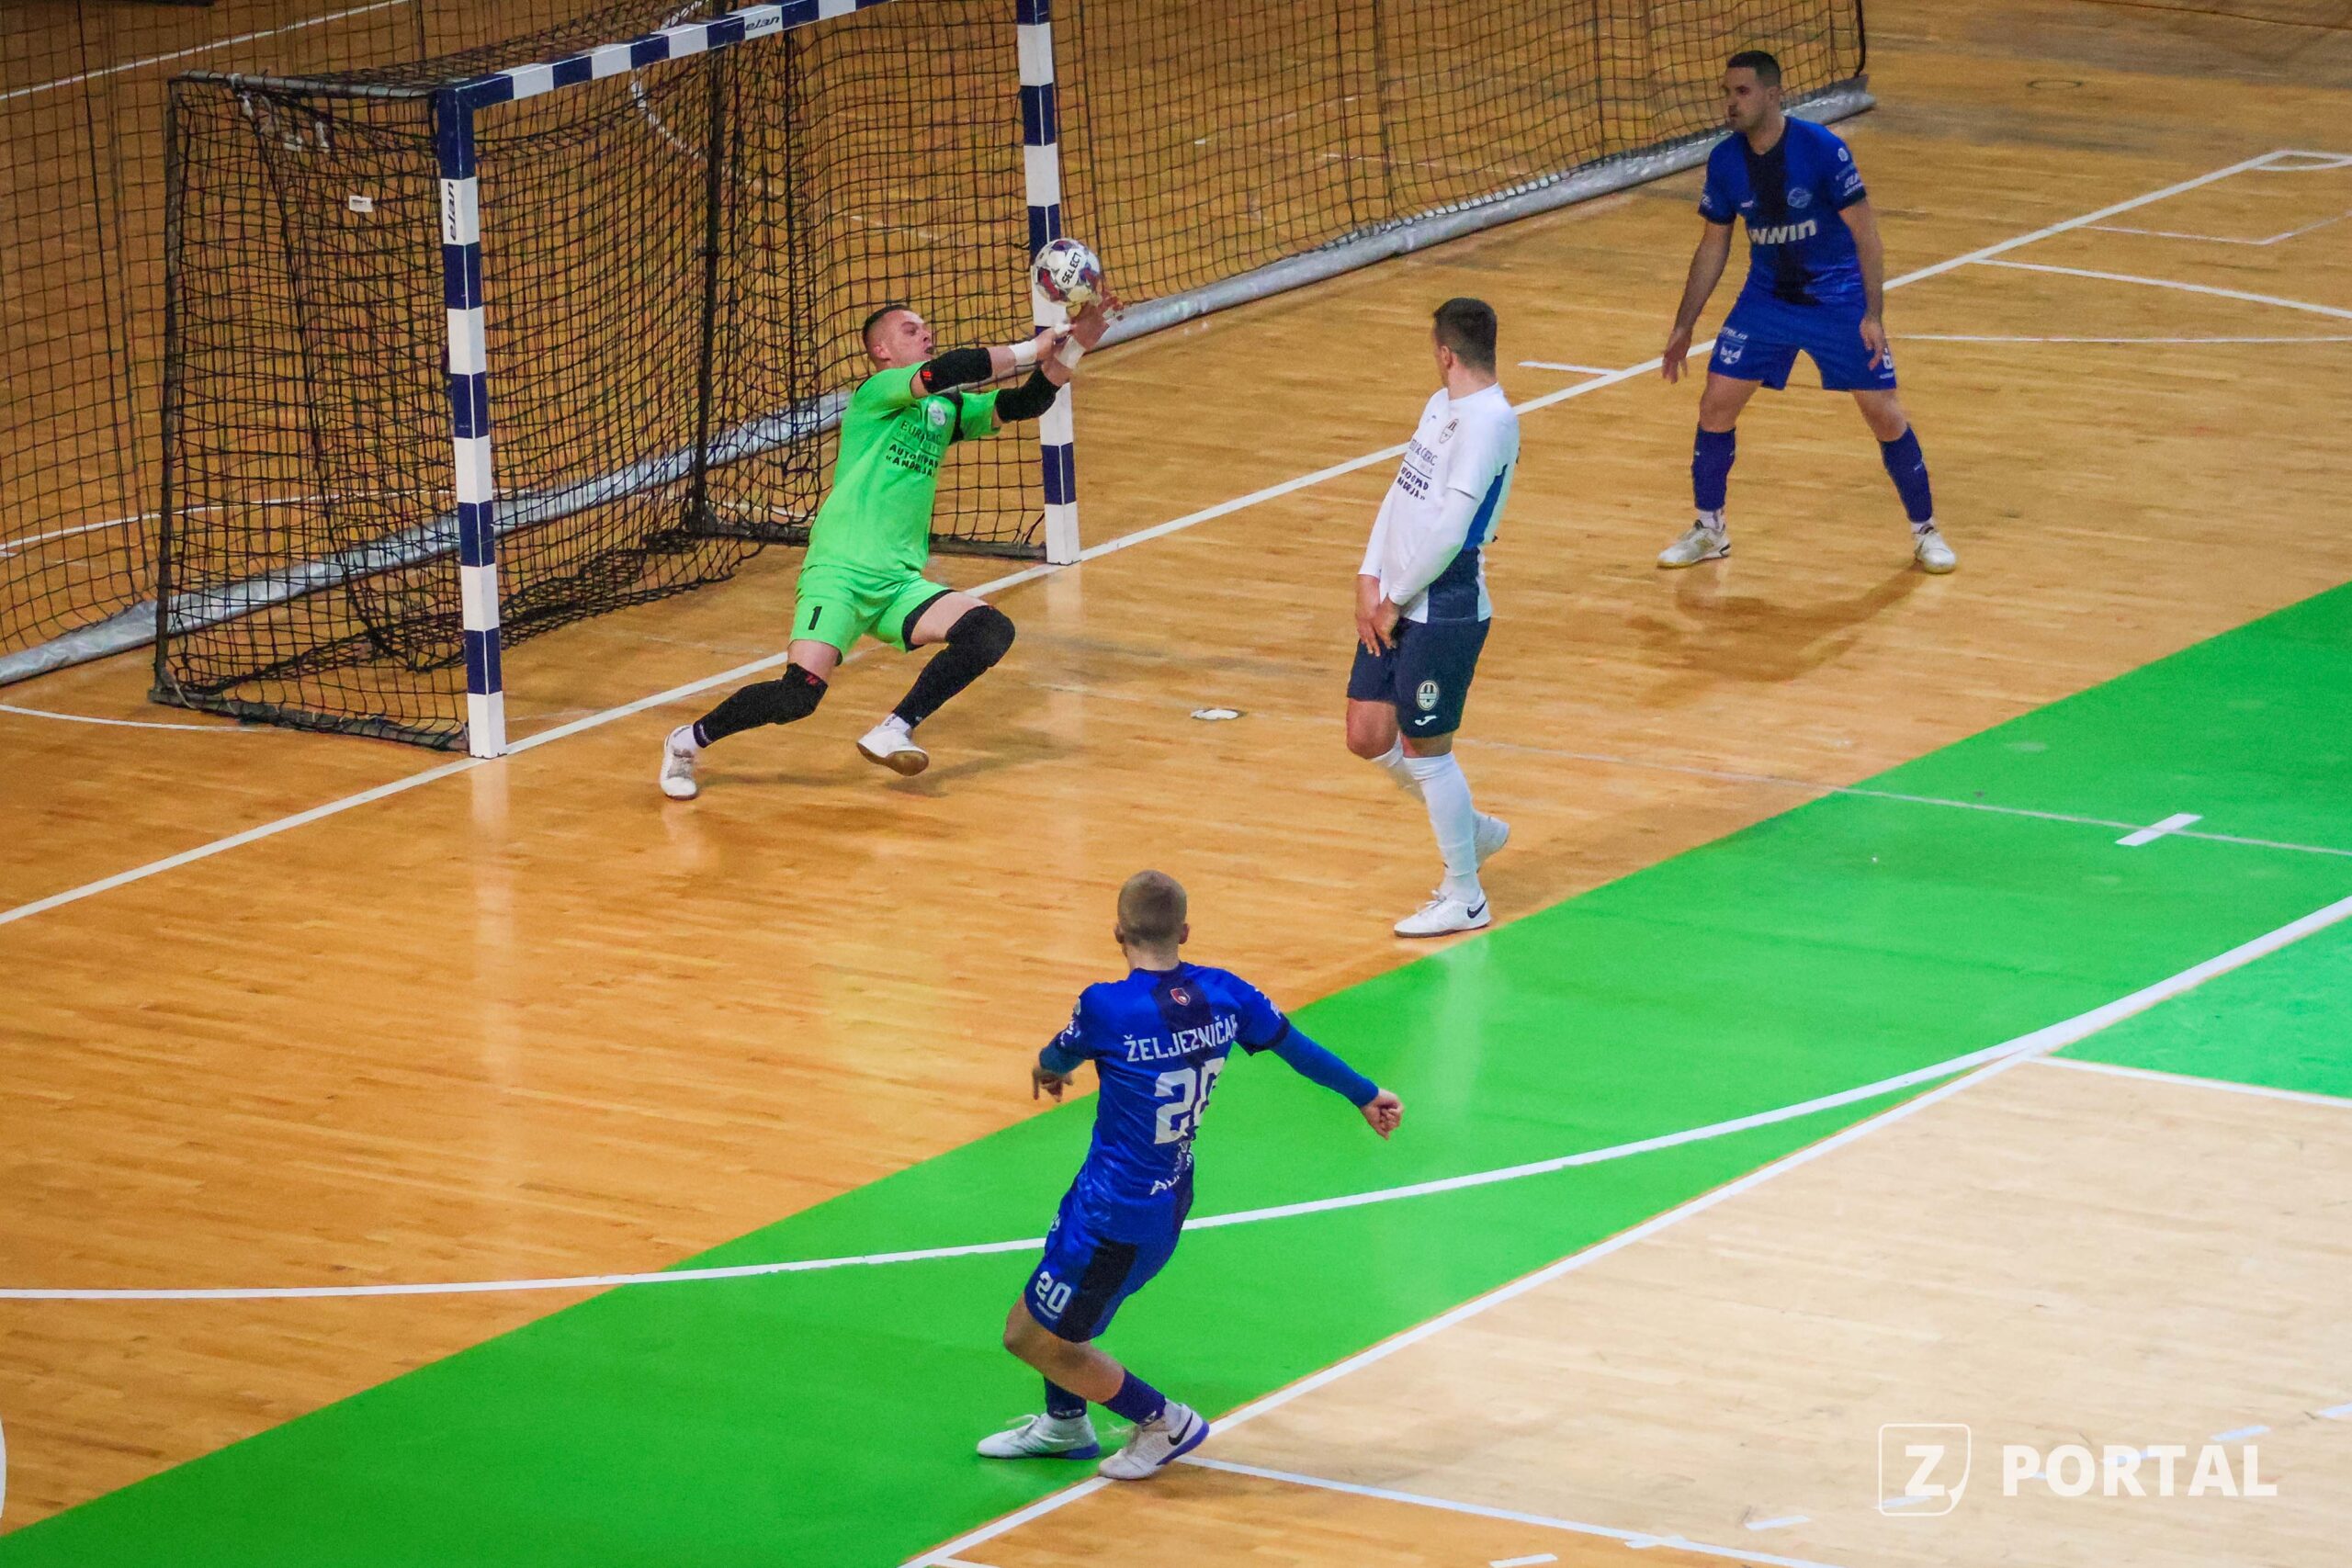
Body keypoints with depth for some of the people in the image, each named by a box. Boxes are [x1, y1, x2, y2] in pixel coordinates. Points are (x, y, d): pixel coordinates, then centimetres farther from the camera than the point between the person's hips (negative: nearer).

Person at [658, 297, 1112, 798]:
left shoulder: (948, 409, 19)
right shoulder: (876, 392, -1)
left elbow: (1023, 404, 11)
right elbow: (943, 372, -19)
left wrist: (1070, 350, -4)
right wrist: (1032, 350, -15)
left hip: (901, 585, 7)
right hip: (840, 573, -7)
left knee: (993, 631, -16)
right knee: (799, 694, -21)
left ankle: (893, 732, -11)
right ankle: (686, 743, 3)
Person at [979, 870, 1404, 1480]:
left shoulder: (1105, 1007, -21)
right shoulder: (1224, 995, -5)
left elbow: (1058, 1060, 3)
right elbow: (1298, 1047, 11)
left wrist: (1046, 1068, 30)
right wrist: (1365, 1095, 30)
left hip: (1119, 1217, -8)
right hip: (1167, 1201, 8)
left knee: (1036, 1338, 8)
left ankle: (1164, 1423, 18)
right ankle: (1064, 1424, 45)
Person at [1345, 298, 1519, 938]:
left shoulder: (1489, 421, -18)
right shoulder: (1441, 405, 13)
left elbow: (1448, 528, -21)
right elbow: (1401, 494, 15)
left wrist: (1397, 602, -14)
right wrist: (1370, 581, 4)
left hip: (1444, 609, -9)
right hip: (1394, 604, 9)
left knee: (1426, 749, -1)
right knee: (1368, 736, 11)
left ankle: (1464, 898, 14)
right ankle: (1472, 829, 32)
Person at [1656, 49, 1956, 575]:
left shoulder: (1822, 150, -21)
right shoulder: (1725, 162, -7)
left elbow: (1864, 233, -15)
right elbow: (1713, 247, 6)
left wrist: (1873, 315, -20)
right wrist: (1684, 326, 5)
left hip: (1838, 299, -4)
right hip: (1766, 299, 4)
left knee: (1886, 416, -4)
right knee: (1715, 405, -4)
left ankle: (1925, 531, 14)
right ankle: (1709, 531, 15)